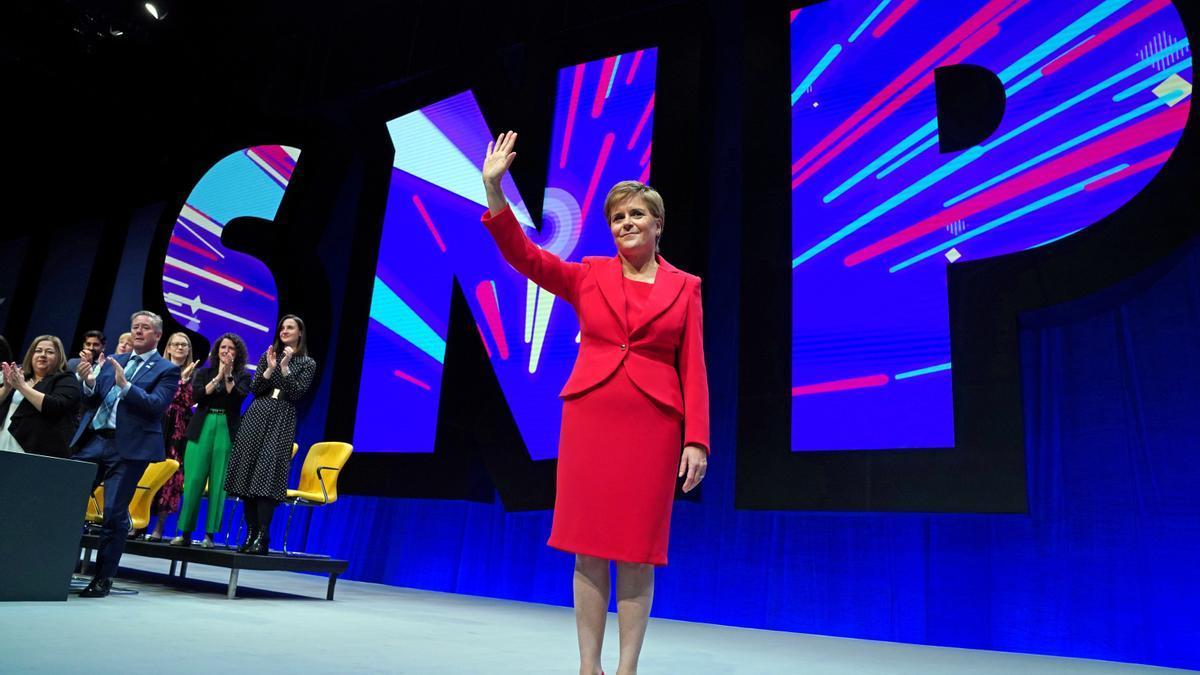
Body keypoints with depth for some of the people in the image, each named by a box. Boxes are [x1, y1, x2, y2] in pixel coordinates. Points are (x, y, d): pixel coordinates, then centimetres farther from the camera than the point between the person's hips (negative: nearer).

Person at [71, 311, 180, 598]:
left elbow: (156, 405, -14)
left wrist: (125, 385, -24)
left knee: (115, 513, -2)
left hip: (128, 447, -6)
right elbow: (91, 402, 15)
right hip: (93, 440, 6)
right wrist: (90, 382, -5)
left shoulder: (167, 370, 0)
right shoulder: (113, 361, 17)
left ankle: (103, 578, 9)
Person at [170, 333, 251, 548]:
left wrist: (228, 375, -14)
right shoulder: (204, 372, 13)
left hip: (227, 430, -1)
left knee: (218, 482, -3)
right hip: (202, 427, 1)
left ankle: (209, 534, 2)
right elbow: (198, 395, -3)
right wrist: (218, 376, -8)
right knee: (193, 480, -2)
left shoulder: (242, 376, 9)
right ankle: (185, 532, 5)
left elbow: (238, 397, -8)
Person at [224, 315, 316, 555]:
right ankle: (251, 533, 4)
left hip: (281, 421, -4)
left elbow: (297, 393, -6)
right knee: (248, 474, -2)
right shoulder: (268, 356, 15)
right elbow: (254, 389, 7)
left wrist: (284, 367, -10)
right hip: (257, 416, 4)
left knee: (267, 475, -14)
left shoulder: (307, 363, 6)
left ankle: (262, 537, -13)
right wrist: (270, 369, -5)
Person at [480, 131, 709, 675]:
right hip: (589, 419, 1)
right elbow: (522, 254, -2)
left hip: (653, 427, -1)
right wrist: (492, 188, -13)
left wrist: (697, 439, -5)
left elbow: (693, 369, 3)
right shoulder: (588, 276, 10)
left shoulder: (684, 287, 8)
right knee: (588, 548, 4)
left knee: (637, 552, 2)